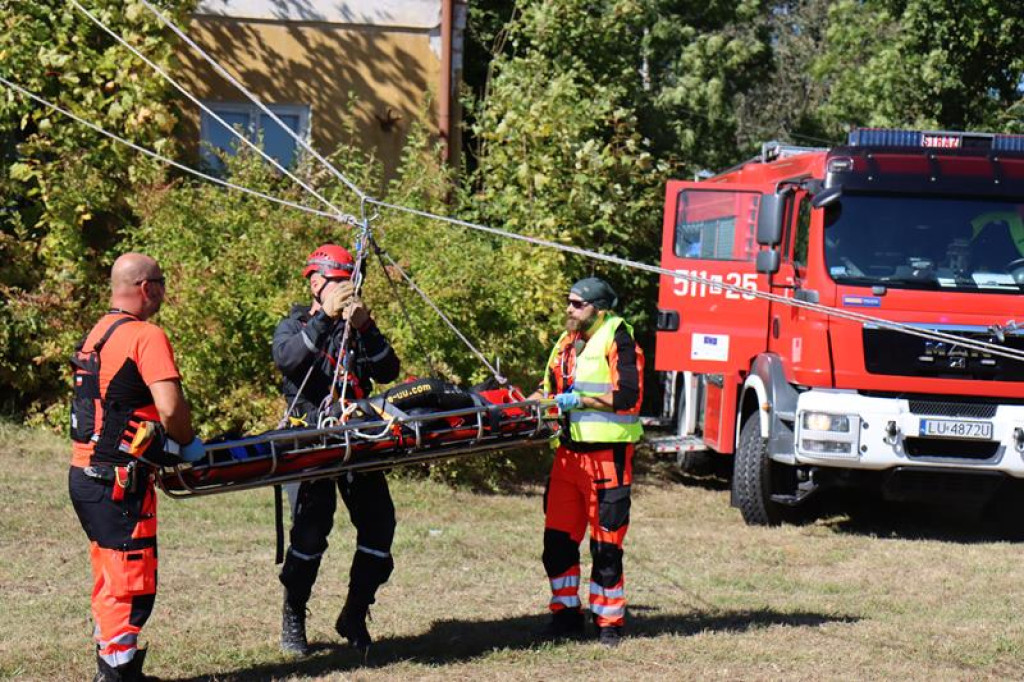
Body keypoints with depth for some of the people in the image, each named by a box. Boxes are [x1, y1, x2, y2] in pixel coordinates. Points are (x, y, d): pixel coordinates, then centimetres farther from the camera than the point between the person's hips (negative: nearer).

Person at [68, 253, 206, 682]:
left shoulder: (96, 334, 14)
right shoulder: (147, 336, -14)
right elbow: (170, 408, -23)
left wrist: (160, 443, 17)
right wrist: (188, 444, -5)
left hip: (84, 474, 9)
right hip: (119, 481, -9)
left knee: (111, 581, 19)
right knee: (133, 584, -3)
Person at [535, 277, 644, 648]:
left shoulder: (617, 340, -8)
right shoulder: (567, 342, 16)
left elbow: (627, 396, -18)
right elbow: (553, 388, 28)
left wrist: (578, 399, -18)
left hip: (607, 454, -7)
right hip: (569, 451, 7)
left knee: (606, 544, -2)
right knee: (558, 537, 6)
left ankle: (609, 621, 7)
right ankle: (566, 613, 18)